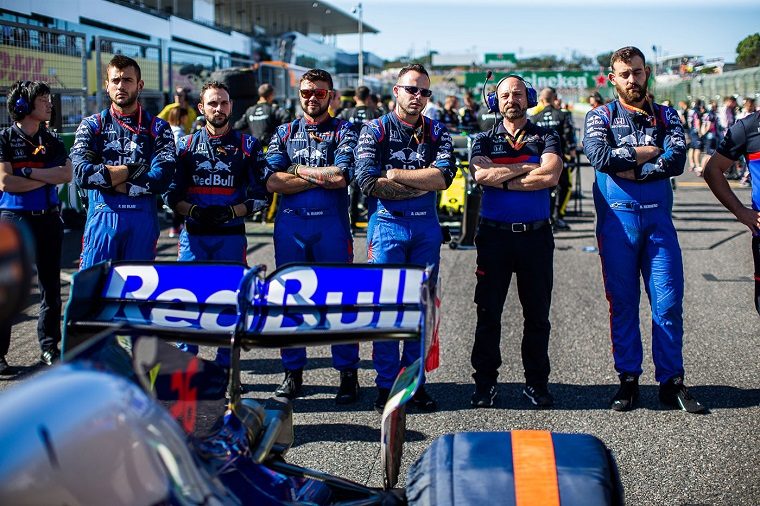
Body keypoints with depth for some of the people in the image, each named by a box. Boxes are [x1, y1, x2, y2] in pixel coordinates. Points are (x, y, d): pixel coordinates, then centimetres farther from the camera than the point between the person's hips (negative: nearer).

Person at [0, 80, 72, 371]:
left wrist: (28, 172, -14)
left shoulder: (52, 140, 10)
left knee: (50, 286, 10)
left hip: (48, 219, 4)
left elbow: (66, 175, -5)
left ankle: (49, 347, 21)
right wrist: (47, 178, -9)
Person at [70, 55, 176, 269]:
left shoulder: (158, 128, 9)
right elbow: (82, 174, -6)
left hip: (143, 219, 0)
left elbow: (161, 179, -7)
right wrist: (131, 170, -9)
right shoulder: (91, 125, 10)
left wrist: (108, 182, -8)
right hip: (102, 217, 0)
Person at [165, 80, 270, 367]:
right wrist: (194, 211, -13)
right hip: (193, 234, 1)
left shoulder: (248, 146, 6)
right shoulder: (185, 145, 10)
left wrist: (232, 212, -13)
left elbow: (261, 195, 2)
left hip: (232, 234, -1)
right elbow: (171, 194, 7)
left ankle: (226, 368, 12)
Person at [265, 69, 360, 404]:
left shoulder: (344, 131, 5)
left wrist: (298, 170, -3)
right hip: (289, 224, 3)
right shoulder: (284, 133, 13)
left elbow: (341, 176, -13)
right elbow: (272, 182, -2)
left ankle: (348, 373, 8)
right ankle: (293, 373, 16)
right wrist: (321, 178, -8)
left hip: (331, 223, -3)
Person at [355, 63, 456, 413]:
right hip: (387, 225, -3)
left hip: (427, 227, 3)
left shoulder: (437, 132, 9)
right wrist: (422, 184, -8)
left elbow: (444, 176, -9)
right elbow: (368, 183, -13)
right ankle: (387, 385, 6)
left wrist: (394, 175, -12)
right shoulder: (374, 130, 1)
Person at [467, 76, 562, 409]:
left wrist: (502, 179, -11)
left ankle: (536, 382, 15)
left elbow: (551, 175, -13)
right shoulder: (484, 140, 8)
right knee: (488, 313, 2)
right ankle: (485, 382, 10)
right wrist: (527, 168, -11)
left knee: (537, 315, 5)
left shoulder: (546, 138, 6)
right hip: (494, 234, 0)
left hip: (536, 234, 0)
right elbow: (480, 174, -13)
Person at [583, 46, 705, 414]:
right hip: (617, 220, -1)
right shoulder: (600, 117, 9)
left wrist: (627, 167, -11)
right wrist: (648, 152, -6)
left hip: (658, 218, 1)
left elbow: (677, 160, -6)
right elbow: (599, 156, -12)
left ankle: (671, 382, 6)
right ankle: (628, 380, 12)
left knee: (669, 302, -2)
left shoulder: (666, 116, 12)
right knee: (622, 303, 3)